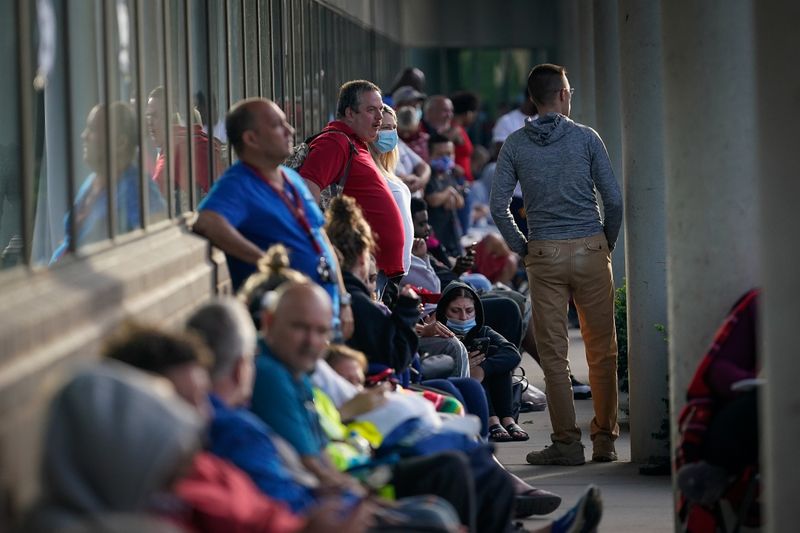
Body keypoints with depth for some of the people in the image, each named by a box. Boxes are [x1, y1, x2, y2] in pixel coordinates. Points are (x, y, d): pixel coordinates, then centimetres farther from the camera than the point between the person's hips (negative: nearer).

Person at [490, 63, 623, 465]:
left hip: (544, 255, 1)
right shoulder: (586, 138, 0)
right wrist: (607, 243, 11)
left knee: (553, 353, 4)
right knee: (601, 349, 8)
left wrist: (522, 248, 9)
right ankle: (604, 439, 10)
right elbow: (613, 199, -3)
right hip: (590, 250, 0)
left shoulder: (515, 144, 3)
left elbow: (498, 206, -2)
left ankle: (567, 443, 2)